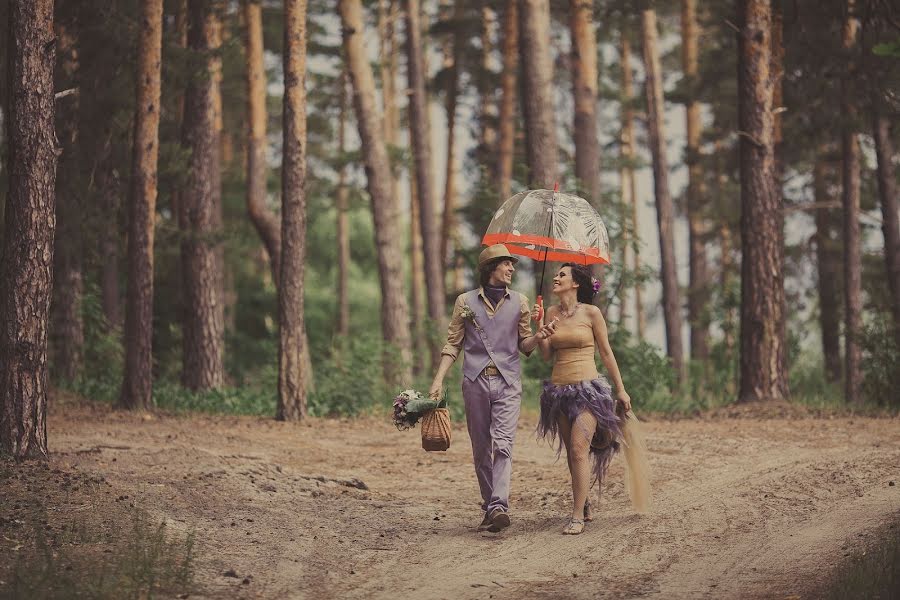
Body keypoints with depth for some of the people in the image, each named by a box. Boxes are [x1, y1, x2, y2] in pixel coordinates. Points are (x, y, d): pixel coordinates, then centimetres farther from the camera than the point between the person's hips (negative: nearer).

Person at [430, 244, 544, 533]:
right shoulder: (466, 302, 8)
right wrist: (439, 379, 1)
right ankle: (490, 508, 9)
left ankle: (499, 506, -25)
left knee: (503, 444, -15)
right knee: (481, 449, 3)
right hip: (475, 380, 1)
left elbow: (524, 344, 14)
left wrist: (538, 337, -9)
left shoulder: (519, 302, 10)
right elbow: (453, 344, 10)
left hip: (508, 382, -1)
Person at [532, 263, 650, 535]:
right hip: (559, 388, 5)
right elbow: (546, 354, 8)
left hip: (588, 388, -5)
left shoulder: (591, 313, -3)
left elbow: (606, 353, 2)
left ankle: (578, 517, -15)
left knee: (579, 449, -15)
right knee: (571, 451, 9)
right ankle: (584, 505, 24)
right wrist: (539, 325, -5)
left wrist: (621, 389, 2)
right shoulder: (552, 312, 9)